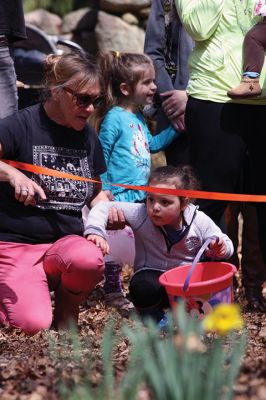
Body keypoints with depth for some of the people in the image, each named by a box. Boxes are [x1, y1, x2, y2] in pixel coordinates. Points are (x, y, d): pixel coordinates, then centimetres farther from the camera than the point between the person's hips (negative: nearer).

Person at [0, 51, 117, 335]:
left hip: (66, 240, 5)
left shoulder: (88, 136, 11)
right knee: (32, 324, -28)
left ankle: (65, 316, -2)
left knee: (89, 259, -35)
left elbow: (96, 191, 23)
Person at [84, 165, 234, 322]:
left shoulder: (200, 222, -16)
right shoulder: (140, 214, -19)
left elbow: (225, 243, -4)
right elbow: (103, 208, -17)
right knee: (143, 287, -36)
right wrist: (95, 231, -35)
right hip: (154, 276, -2)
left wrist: (220, 249, -28)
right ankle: (154, 318, 0)